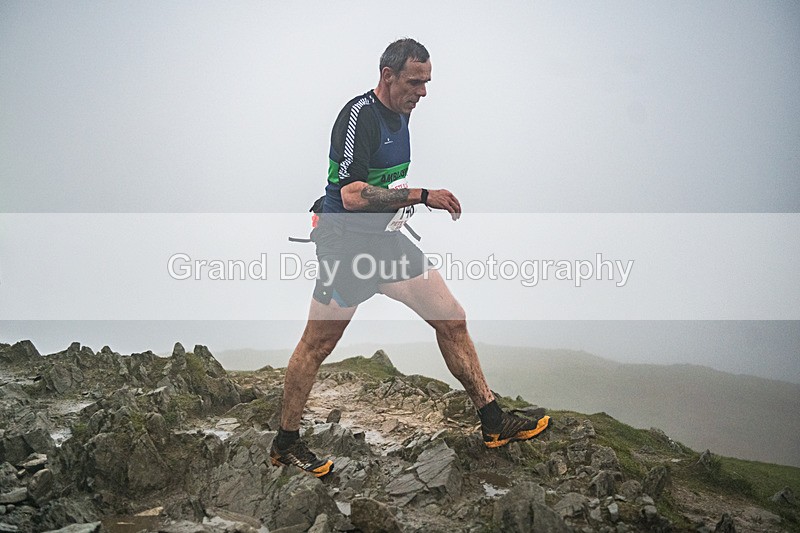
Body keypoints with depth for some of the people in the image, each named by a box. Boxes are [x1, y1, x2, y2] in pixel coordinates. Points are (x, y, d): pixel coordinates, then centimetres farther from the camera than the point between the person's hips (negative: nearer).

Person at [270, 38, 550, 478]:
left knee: (452, 320, 4)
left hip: (386, 240, 8)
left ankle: (493, 422, 13)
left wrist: (401, 203, 12)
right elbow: (353, 196, -26)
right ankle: (285, 444, 18)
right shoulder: (358, 114, -17)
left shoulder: (402, 114, 11)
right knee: (316, 346, 1)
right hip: (346, 242, -8)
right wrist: (421, 195, -26)